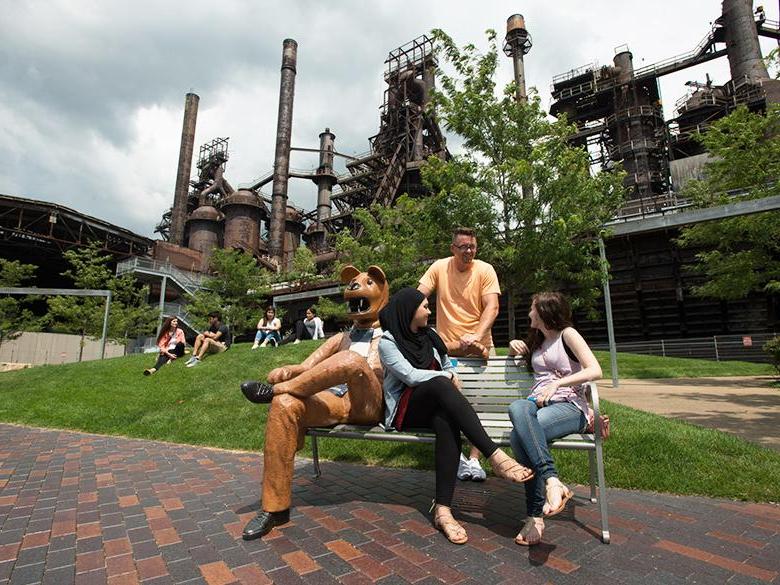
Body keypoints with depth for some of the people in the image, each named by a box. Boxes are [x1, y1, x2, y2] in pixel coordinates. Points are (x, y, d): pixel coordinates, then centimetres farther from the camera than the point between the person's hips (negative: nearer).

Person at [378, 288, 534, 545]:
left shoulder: (430, 335, 15)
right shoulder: (387, 342, -3)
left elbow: (448, 366, 23)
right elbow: (411, 376, -12)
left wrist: (450, 376, 1)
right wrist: (447, 377, -5)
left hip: (435, 406, 5)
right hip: (404, 410, -4)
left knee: (448, 422, -33)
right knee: (440, 384, -34)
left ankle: (442, 509, -36)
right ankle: (495, 455, -37)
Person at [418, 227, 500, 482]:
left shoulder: (485, 270, -5)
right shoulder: (439, 267, -1)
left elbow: (492, 308, -14)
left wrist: (476, 336, -30)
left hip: (479, 347, 0)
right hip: (446, 347, 1)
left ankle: (474, 458, 12)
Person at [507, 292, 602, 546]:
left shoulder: (567, 334, 7)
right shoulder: (537, 340, 27)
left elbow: (595, 370, -6)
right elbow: (515, 352, 46)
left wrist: (557, 383, -18)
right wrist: (514, 344, 22)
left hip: (569, 406, -5)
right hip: (538, 403, 5)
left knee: (520, 435, -35)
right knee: (517, 408, -34)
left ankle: (535, 516, -33)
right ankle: (552, 480, -40)